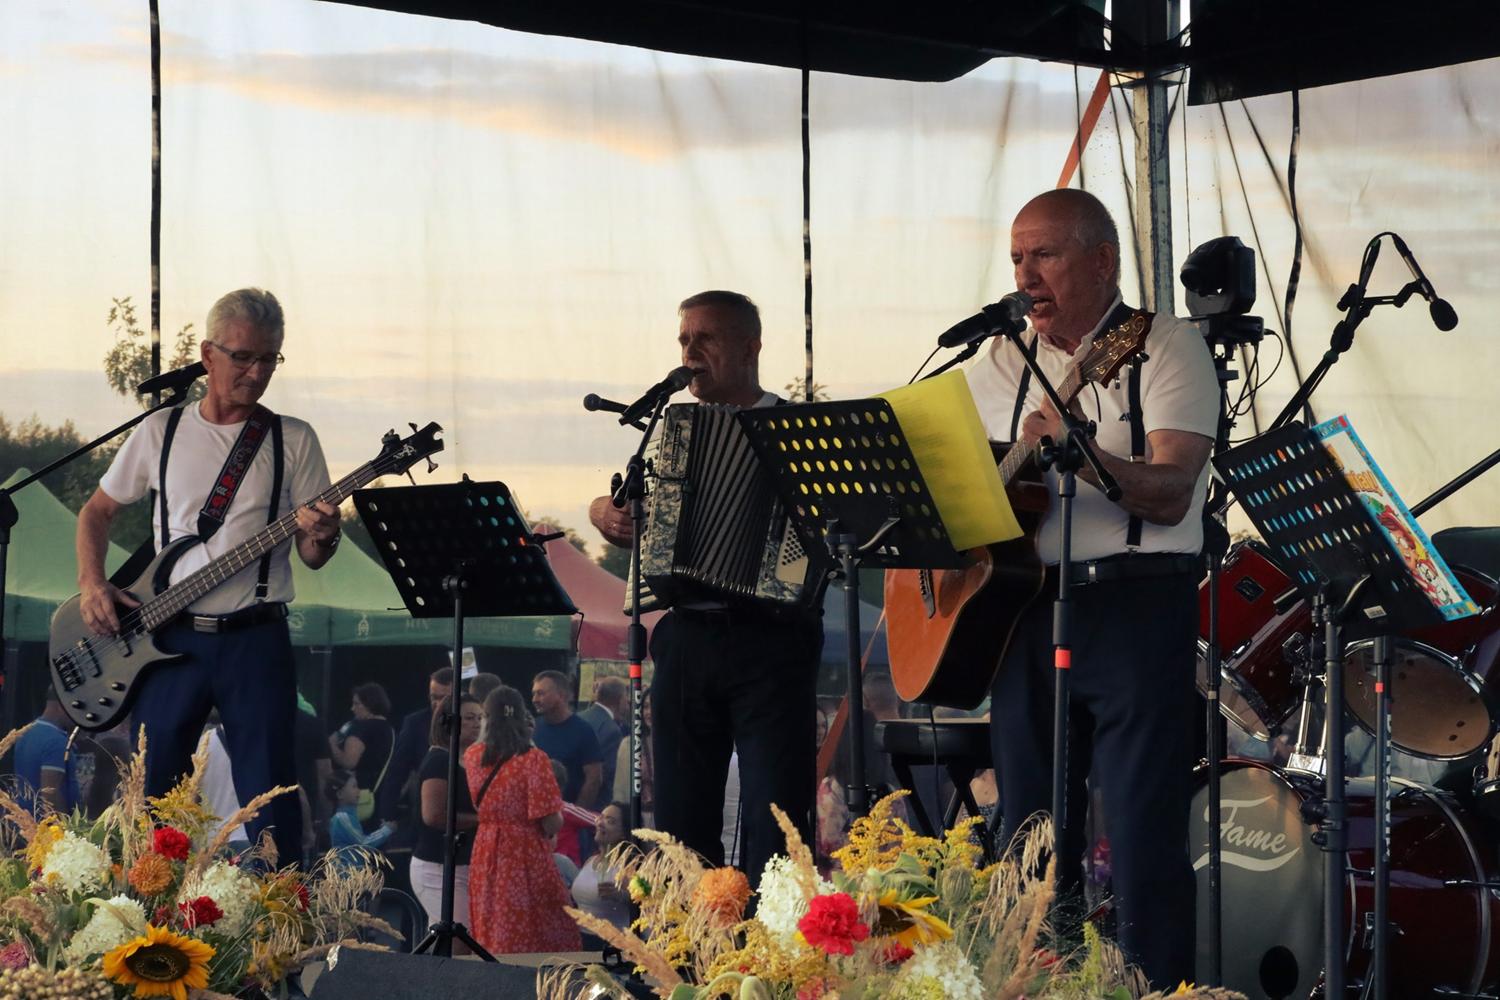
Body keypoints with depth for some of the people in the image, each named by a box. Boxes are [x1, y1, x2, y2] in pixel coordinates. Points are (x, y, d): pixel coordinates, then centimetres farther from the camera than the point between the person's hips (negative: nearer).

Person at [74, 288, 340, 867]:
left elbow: (311, 556, 5)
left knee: (270, 794, -6)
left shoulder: (293, 440, 6)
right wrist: (91, 585, 1)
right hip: (170, 638, 1)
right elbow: (97, 511, 17)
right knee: (151, 790, 3)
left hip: (256, 638, -1)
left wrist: (322, 537, -19)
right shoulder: (162, 432, 9)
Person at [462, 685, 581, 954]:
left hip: (485, 858, 5)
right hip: (527, 857, -5)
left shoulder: (473, 756, 2)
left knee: (492, 941, 12)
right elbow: (552, 823, -15)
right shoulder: (533, 759, -13)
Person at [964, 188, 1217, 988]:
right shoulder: (1000, 362, 13)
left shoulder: (1168, 348, -3)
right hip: (1024, 611, 5)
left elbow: (1170, 496, -14)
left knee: (1146, 847, -7)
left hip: (1138, 606, -5)